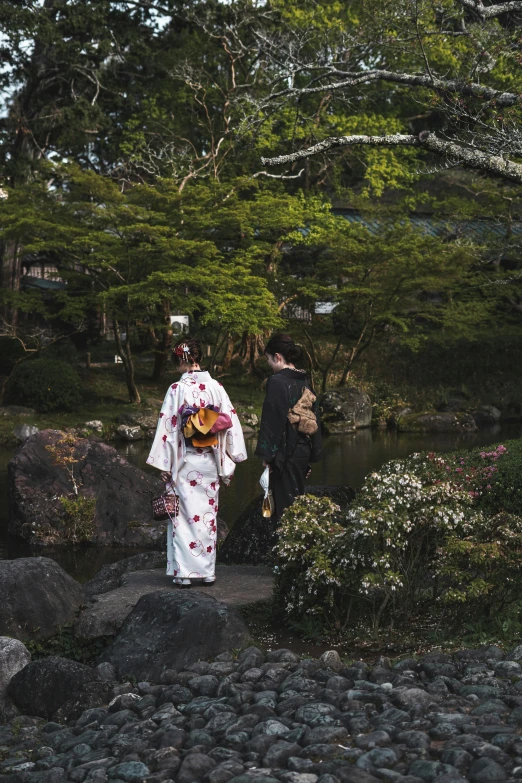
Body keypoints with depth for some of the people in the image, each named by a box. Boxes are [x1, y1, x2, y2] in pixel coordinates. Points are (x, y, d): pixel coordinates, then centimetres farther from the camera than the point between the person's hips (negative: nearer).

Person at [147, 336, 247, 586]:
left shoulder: (177, 389, -11)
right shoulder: (216, 387, -1)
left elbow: (167, 427, -10)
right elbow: (231, 422, 1)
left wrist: (164, 465, -4)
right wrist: (230, 461, 9)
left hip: (184, 463, -3)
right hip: (210, 463, 4)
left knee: (184, 516, 4)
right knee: (208, 515, 12)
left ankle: (184, 572, 4)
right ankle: (207, 571, 18)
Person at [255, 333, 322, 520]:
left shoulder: (277, 382, -14)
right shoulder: (305, 381, 8)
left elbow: (272, 421, -16)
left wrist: (267, 456, -11)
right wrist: (311, 456, 16)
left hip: (285, 453, -7)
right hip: (303, 450, 7)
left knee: (285, 506, -1)